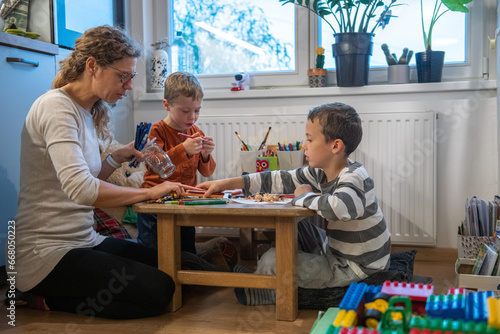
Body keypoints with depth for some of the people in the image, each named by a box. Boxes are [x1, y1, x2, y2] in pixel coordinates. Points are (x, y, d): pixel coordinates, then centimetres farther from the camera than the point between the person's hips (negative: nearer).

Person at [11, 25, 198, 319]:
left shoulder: (87, 112, 12)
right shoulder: (56, 107, -17)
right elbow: (81, 190, -32)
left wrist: (116, 160, 0)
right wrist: (149, 192, -22)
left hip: (83, 240, 10)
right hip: (46, 252, -10)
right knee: (158, 290, -18)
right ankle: (49, 298, -1)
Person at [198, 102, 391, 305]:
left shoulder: (354, 178, -28)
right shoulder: (321, 173, -1)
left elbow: (337, 207, -51)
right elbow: (281, 180, 2)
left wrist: (304, 196, -28)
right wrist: (225, 184, 1)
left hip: (355, 269, -9)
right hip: (336, 251, 9)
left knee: (273, 260, -12)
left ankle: (256, 291, 20)